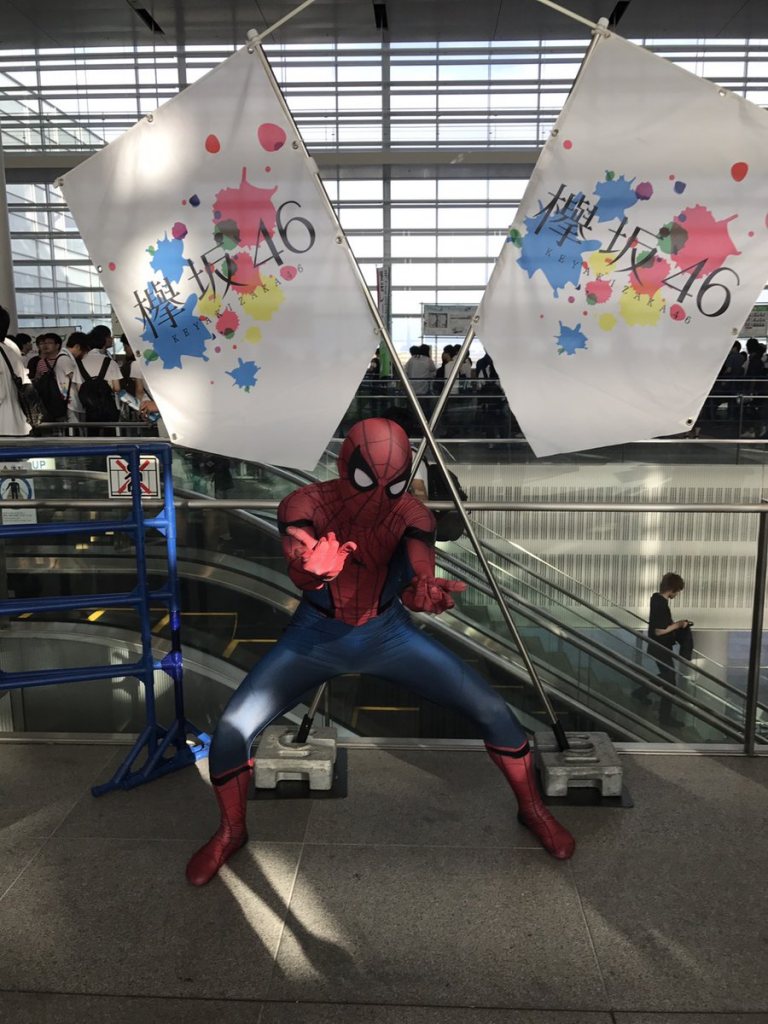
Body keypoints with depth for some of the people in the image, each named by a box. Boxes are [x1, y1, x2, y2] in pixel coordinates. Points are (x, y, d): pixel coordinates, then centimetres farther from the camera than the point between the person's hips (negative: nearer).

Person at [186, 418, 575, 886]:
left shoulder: (411, 515, -18)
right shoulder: (306, 505, -21)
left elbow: (416, 581, -32)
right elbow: (299, 574, -38)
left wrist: (427, 593, -56)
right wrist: (316, 570, -63)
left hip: (389, 633, 1)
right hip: (317, 635, 0)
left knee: (493, 709, -9)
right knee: (232, 729, -16)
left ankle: (533, 809, 19)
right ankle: (231, 831, 15)